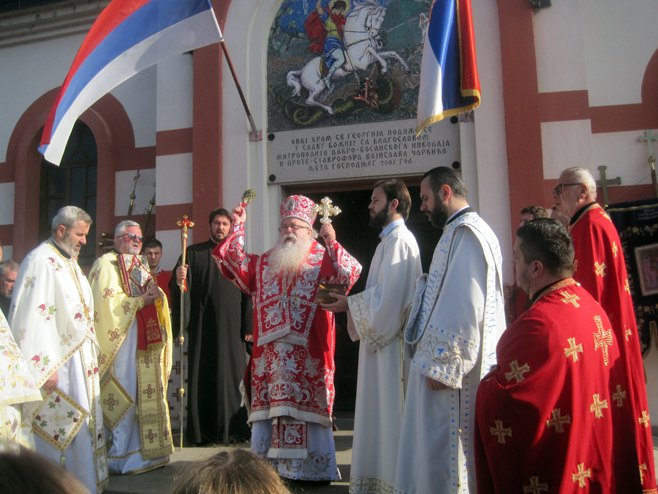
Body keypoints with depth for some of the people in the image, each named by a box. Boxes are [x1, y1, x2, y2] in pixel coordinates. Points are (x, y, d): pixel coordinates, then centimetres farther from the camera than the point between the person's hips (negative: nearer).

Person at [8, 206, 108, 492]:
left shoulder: (69, 262, 15)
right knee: (59, 429, -2)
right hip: (56, 364, -9)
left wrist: (92, 355, 16)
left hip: (80, 360, 9)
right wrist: (44, 367, -22)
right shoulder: (40, 262, -13)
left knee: (83, 424, 12)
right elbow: (32, 317, -20)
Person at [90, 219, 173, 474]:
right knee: (125, 395, -9)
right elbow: (107, 302, -13)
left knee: (147, 394, 6)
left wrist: (155, 295, -1)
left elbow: (155, 297, 21)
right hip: (122, 338, -7)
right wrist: (140, 301, -11)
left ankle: (144, 450, 12)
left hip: (146, 339, 7)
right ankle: (121, 457, -1)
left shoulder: (142, 266, 21)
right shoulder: (107, 264, -1)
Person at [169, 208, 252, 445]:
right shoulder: (194, 252, 7)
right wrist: (179, 279, -25)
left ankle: (232, 429, 11)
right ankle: (202, 432, 11)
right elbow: (178, 285, -1)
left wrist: (248, 325, -3)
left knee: (232, 374, 2)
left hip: (231, 325, 0)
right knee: (202, 376, 3)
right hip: (202, 325, 0)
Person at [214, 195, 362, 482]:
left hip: (308, 352, -4)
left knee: (306, 406, -2)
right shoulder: (265, 262, 18)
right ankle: (270, 466, 18)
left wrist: (332, 243, -25)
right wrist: (238, 228, 8)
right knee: (271, 405, 7)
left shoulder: (323, 261, 1)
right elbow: (236, 264, 14)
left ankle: (311, 468, 10)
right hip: (270, 353, 5)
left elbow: (350, 275, -14)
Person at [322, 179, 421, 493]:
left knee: (389, 409, -3)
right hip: (380, 335, 10)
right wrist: (351, 302, 7)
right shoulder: (390, 239, 18)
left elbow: (388, 294, -22)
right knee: (380, 410, 14)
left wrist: (349, 304, -12)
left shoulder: (399, 238, -13)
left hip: (391, 339, -10)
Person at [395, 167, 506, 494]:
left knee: (445, 455, 0)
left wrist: (441, 364, -19)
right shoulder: (459, 232, 16)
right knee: (435, 451, 17)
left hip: (450, 366, -10)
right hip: (447, 361, 10)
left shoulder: (466, 233, -16)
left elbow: (464, 307, -23)